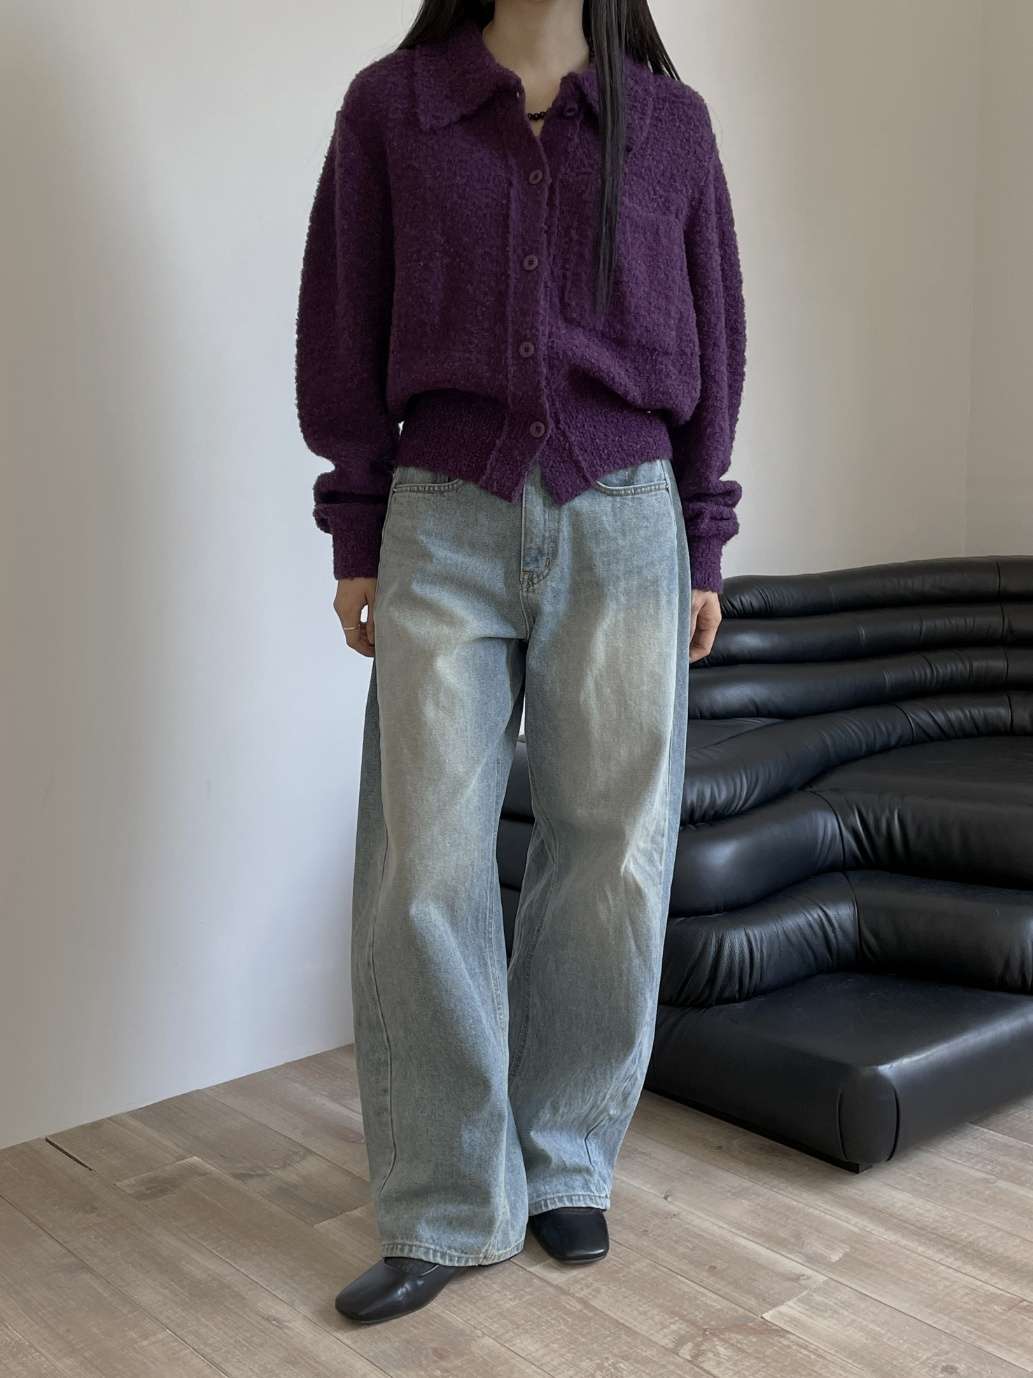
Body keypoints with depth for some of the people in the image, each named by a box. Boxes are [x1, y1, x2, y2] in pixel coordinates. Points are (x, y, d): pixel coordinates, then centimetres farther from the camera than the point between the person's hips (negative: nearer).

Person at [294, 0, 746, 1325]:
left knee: (611, 858, 3)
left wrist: (703, 547, 9)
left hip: (624, 524, 1)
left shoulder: (670, 120, 10)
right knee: (426, 870, -3)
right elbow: (343, 330, 7)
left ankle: (565, 1165, 23)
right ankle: (448, 1209, 12)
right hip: (447, 521, -1)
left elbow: (711, 336, 12)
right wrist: (356, 535, 4)